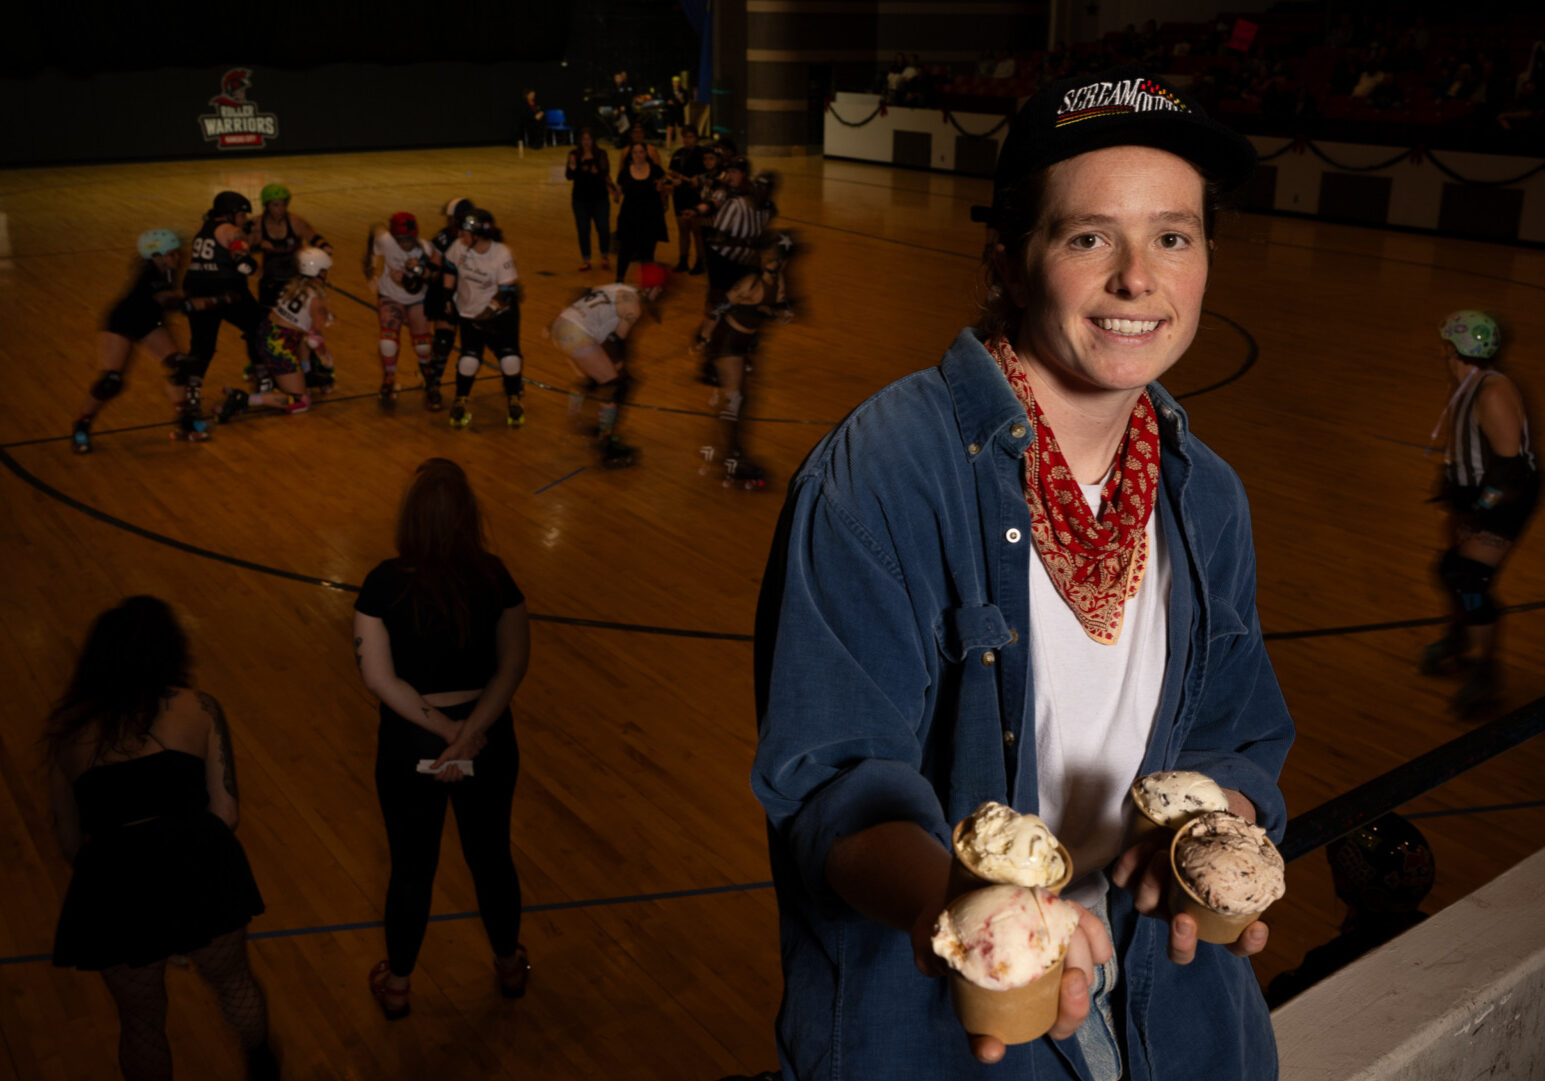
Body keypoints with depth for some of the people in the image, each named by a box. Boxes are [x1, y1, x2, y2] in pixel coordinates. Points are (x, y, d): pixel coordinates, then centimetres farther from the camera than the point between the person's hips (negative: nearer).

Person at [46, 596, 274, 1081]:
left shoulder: (67, 730, 10)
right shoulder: (199, 708, 5)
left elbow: (70, 841, 14)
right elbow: (225, 813, 2)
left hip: (115, 883, 1)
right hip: (198, 869, 0)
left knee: (141, 1022, 26)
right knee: (232, 981, 30)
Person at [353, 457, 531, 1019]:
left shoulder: (384, 584, -17)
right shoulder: (495, 577, -13)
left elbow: (379, 676, -19)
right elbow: (513, 663, -16)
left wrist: (447, 732, -16)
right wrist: (470, 734, -21)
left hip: (409, 746, -1)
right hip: (490, 743, 1)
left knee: (411, 868, 18)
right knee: (491, 855, 23)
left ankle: (397, 985, 40)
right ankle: (509, 965, 45)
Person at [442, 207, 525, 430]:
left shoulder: (502, 256, -24)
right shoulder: (459, 247, -14)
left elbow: (506, 292, -19)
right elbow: (449, 269, 6)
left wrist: (489, 313, -21)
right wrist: (448, 297, 9)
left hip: (499, 312, -2)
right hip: (469, 312, 2)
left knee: (510, 358, -11)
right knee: (469, 359, -8)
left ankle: (514, 400, 15)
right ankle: (461, 401, 18)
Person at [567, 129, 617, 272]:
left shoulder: (601, 154, 1)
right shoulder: (575, 154, 1)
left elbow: (606, 174, 7)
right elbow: (569, 176, -4)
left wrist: (612, 187, -9)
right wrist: (572, 165, -21)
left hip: (599, 198, 0)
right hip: (580, 199, 0)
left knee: (604, 229, -3)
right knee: (583, 230, 5)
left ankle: (604, 257, 18)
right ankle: (585, 260, 17)